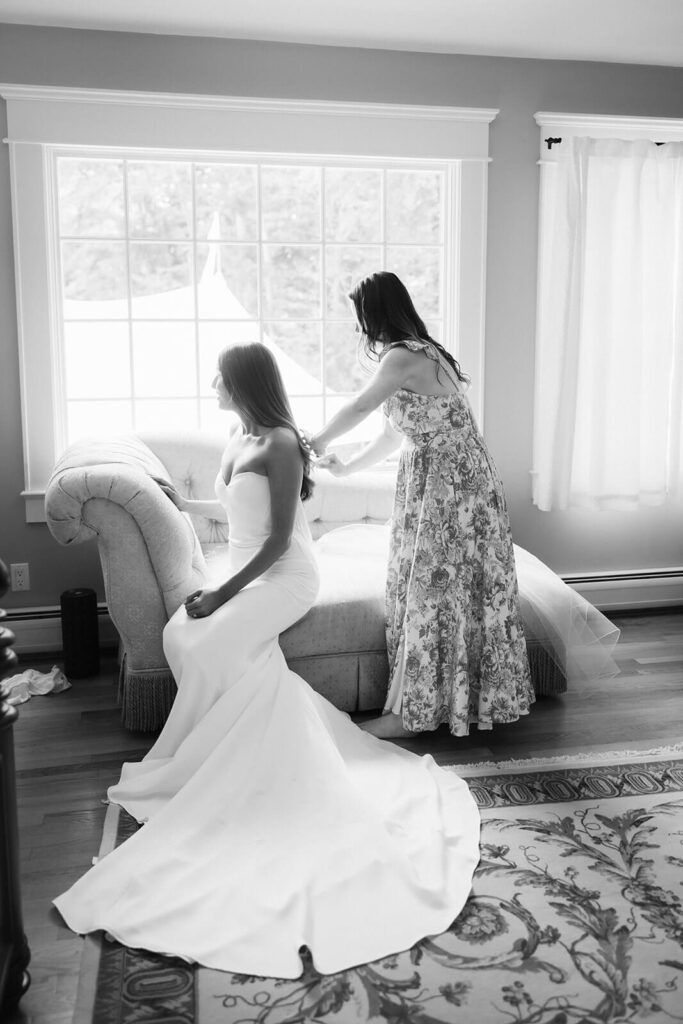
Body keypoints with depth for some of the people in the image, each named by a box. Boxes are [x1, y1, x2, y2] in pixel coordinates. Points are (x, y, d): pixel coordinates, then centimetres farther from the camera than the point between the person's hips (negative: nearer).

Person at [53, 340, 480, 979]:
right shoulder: (238, 439, 10)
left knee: (203, 648, -24)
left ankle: (186, 772, -5)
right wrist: (183, 505, 28)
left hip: (284, 577, -8)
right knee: (180, 636, -11)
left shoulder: (281, 445, -16)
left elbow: (277, 540, -19)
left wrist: (223, 592, -20)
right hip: (245, 573, 8)